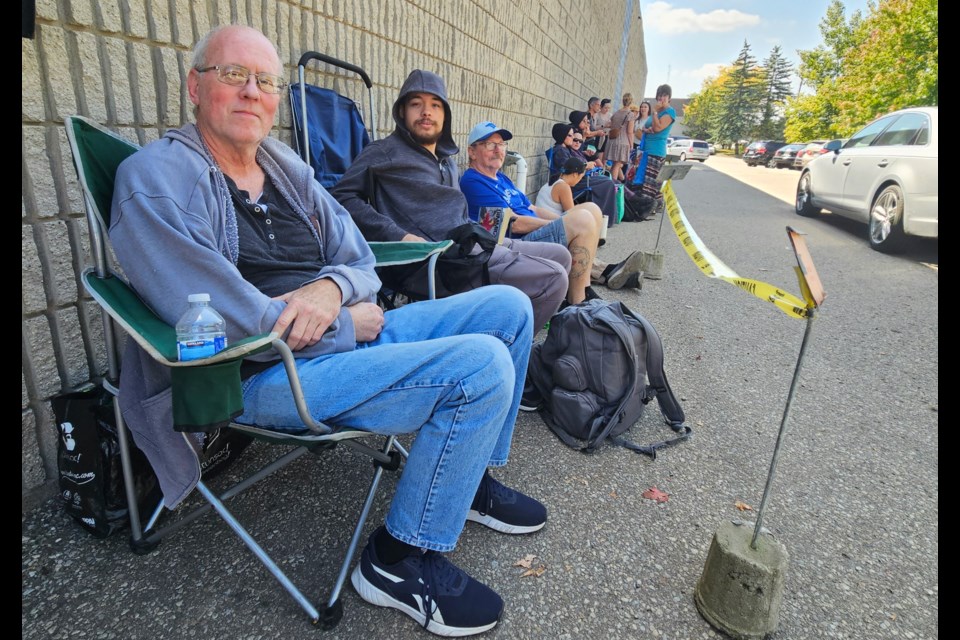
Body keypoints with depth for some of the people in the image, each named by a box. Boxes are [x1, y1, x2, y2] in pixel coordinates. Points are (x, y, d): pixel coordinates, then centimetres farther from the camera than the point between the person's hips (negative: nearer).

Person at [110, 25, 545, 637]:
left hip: (351, 331, 8)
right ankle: (401, 560, -5)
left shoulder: (286, 166, 14)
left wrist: (332, 288, -13)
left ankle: (470, 480, 17)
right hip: (263, 375, -8)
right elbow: (214, 316, -21)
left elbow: (361, 263, 12)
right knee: (482, 364, -25)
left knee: (508, 306, 4)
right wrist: (349, 323, -13)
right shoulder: (155, 176, -8)